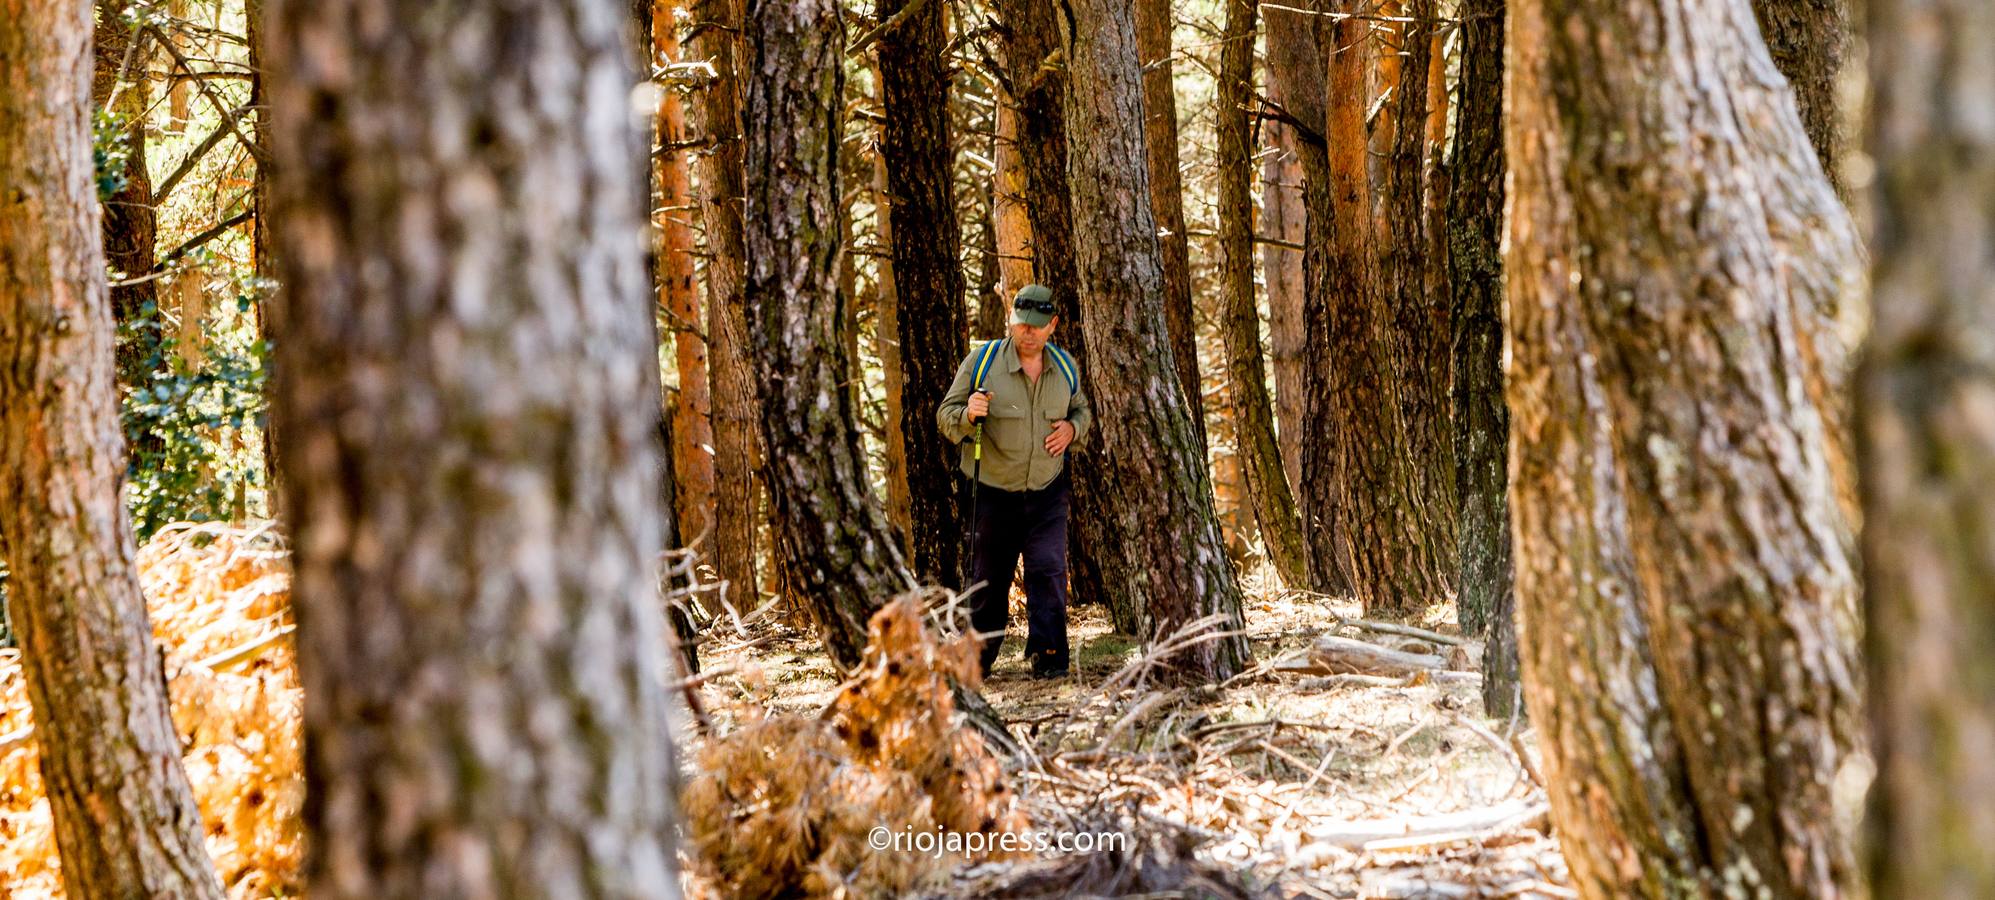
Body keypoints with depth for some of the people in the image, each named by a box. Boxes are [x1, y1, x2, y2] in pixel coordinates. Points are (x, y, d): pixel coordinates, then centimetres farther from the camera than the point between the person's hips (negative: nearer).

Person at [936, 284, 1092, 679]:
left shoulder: (1065, 366, 5)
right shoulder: (981, 361, -6)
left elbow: (1082, 409, 21)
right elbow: (945, 416, -2)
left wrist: (1072, 428, -2)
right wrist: (968, 414, -25)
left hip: (1047, 492, 2)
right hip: (993, 493, -2)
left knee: (1049, 571, -10)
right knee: (989, 579, 6)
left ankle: (1048, 656, -6)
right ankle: (978, 658, 21)